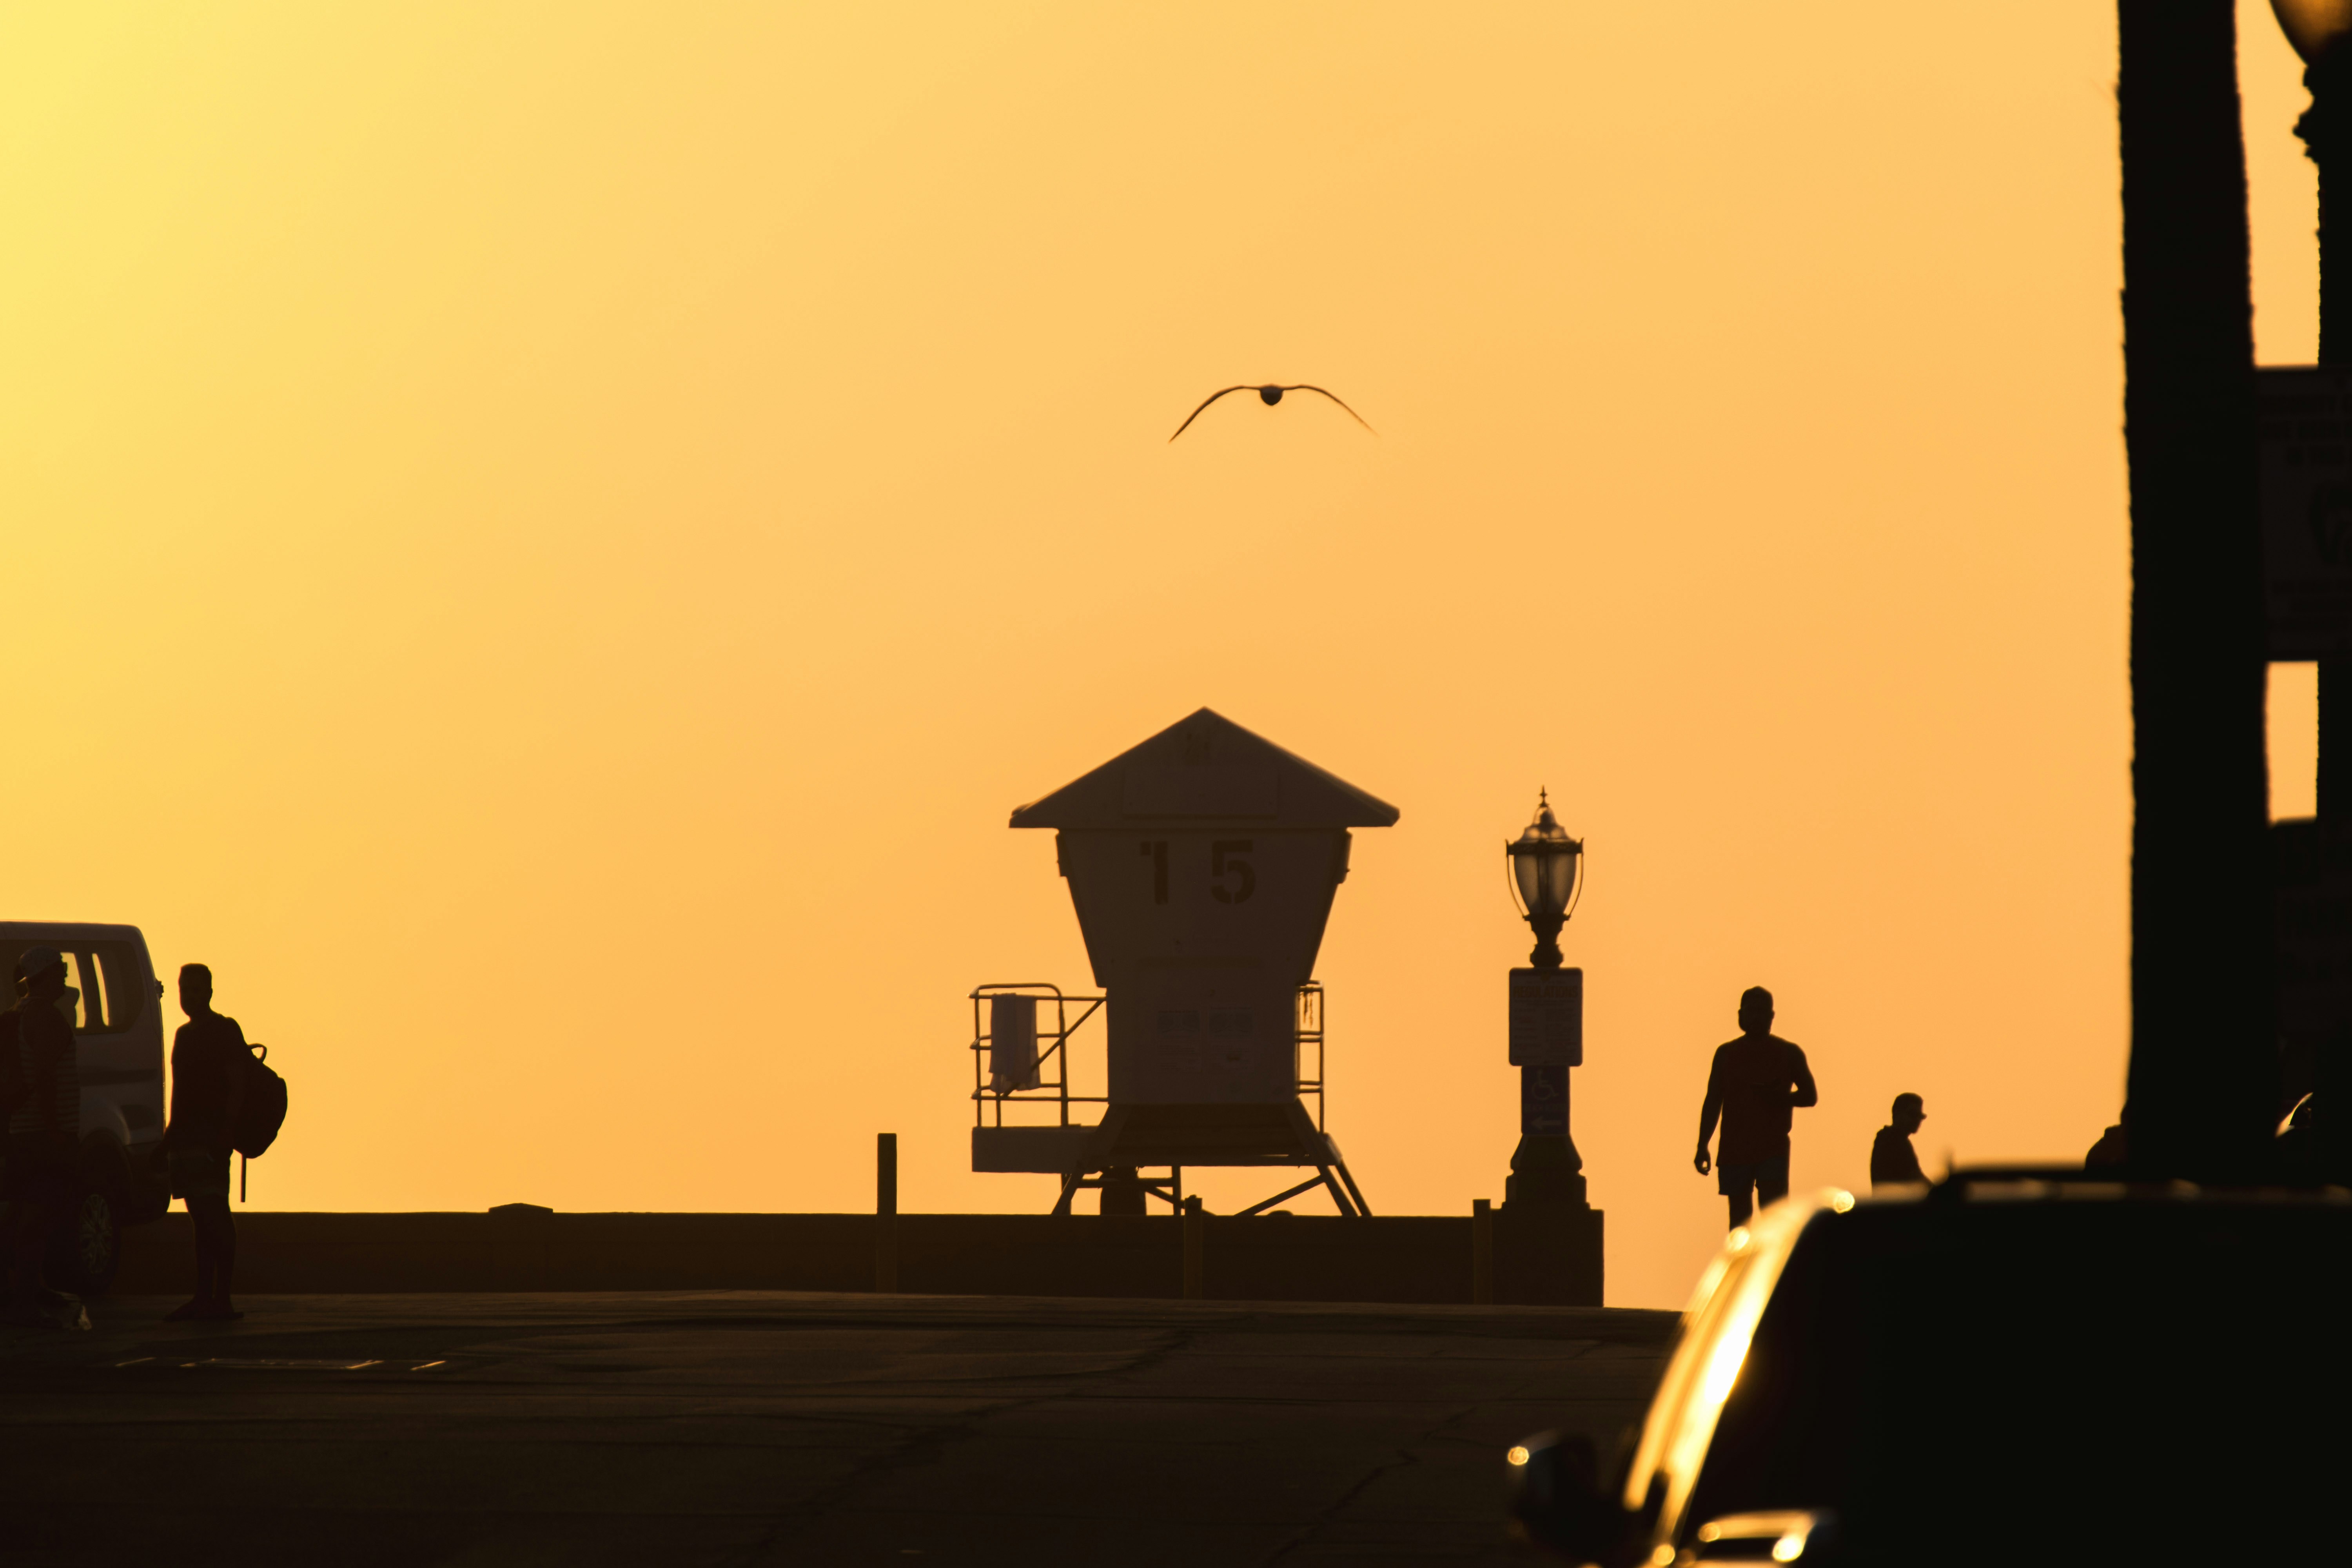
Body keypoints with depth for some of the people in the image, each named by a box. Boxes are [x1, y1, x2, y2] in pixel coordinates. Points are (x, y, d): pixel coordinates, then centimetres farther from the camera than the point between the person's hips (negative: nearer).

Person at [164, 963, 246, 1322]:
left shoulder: (225, 1031, -5)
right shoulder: (185, 1034, 20)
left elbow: (237, 1087, -12)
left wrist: (225, 1135, -21)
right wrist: (170, 1136, 19)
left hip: (211, 1133, -8)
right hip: (186, 1136, 8)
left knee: (213, 1212, -12)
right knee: (200, 1215, 7)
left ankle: (222, 1299, -16)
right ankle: (203, 1296, 7)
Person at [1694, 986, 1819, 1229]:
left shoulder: (1789, 1054, 6)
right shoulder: (1726, 1054, 11)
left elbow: (1810, 1096, 7)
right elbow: (1713, 1101, 13)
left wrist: (1779, 1097, -13)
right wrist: (1702, 1146, 6)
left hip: (1774, 1147, -2)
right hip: (1734, 1149, 2)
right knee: (1739, 1215, 2)